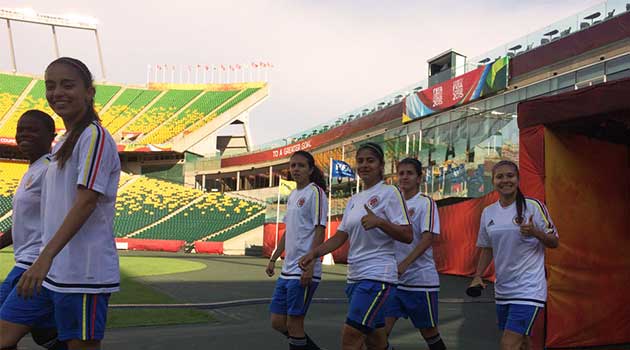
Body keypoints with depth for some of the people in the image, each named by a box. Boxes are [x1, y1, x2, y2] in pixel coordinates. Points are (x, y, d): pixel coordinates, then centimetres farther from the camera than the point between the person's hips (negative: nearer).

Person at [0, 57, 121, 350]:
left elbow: (86, 202, -21)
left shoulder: (94, 137, -11)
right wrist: (43, 260, 21)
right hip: (48, 268, 9)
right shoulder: (62, 144, 17)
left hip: (83, 273, -9)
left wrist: (45, 257, -27)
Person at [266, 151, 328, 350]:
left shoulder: (315, 192, -8)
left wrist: (309, 265, -20)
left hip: (304, 272, -9)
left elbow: (319, 231, -14)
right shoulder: (292, 195, 16)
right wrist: (274, 259, 21)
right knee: (277, 322, 11)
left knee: (294, 324, -3)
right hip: (287, 271, 9)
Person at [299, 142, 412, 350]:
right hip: (356, 277, 8)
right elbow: (341, 236, 16)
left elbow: (407, 236, -12)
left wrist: (379, 222, -27)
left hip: (377, 275, -8)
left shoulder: (389, 193, -6)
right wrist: (314, 253, 2)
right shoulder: (354, 200, 15)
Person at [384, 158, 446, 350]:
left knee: (428, 330, 9)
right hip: (394, 278, 5)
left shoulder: (426, 203, -7)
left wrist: (403, 265, -26)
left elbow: (427, 239, -17)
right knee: (382, 327, -5)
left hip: (420, 278, -5)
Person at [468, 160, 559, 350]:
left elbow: (554, 242, -3)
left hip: (528, 289, -5)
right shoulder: (488, 213, 6)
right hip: (502, 290, 6)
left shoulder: (534, 206, -8)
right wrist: (478, 276, 6)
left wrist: (535, 232, -22)